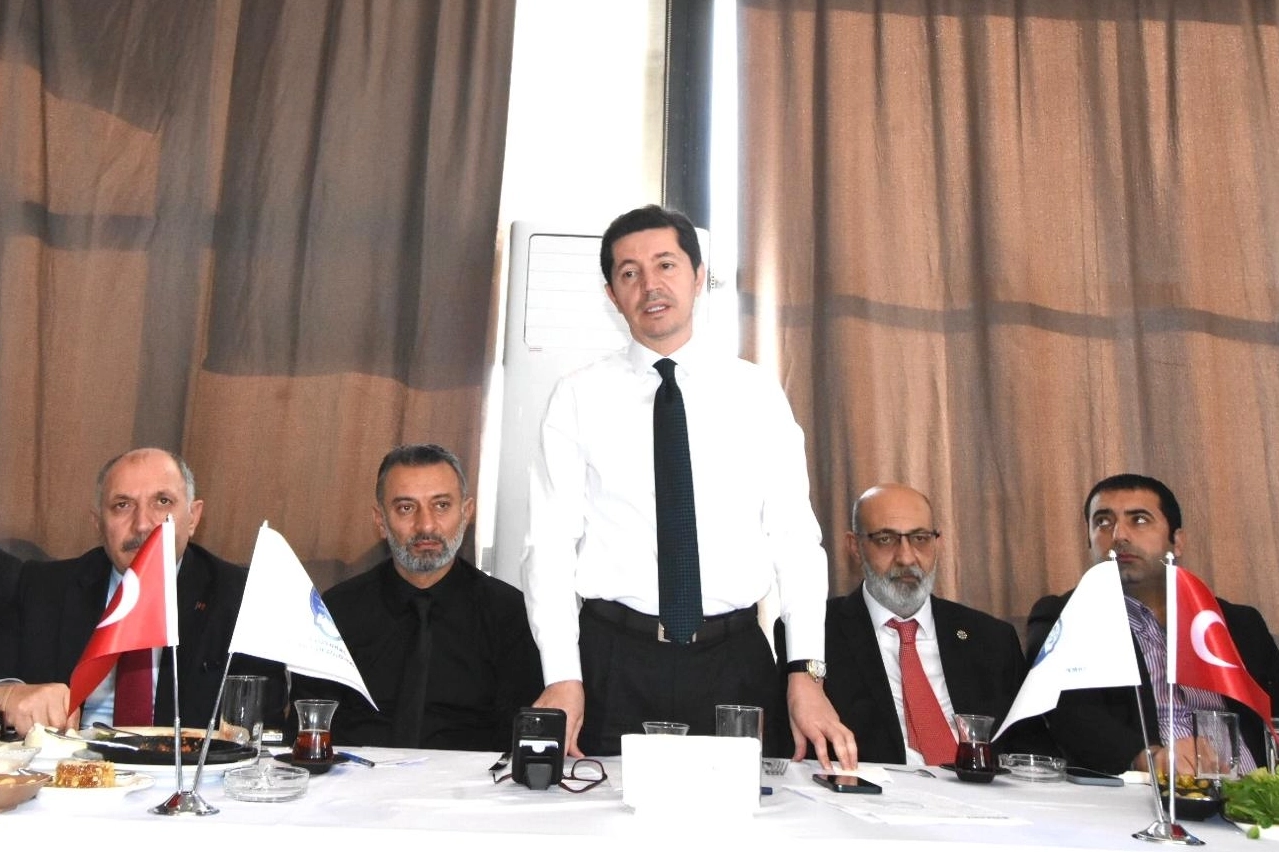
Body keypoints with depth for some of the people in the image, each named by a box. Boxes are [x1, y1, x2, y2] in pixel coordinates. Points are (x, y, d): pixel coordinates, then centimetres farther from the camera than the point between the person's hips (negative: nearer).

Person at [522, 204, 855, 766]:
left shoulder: (757, 394, 5)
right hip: (613, 662, -1)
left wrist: (806, 672, -8)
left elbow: (794, 536, 1)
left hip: (735, 661, 1)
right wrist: (562, 677, -12)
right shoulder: (578, 398, 2)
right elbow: (550, 544, -2)